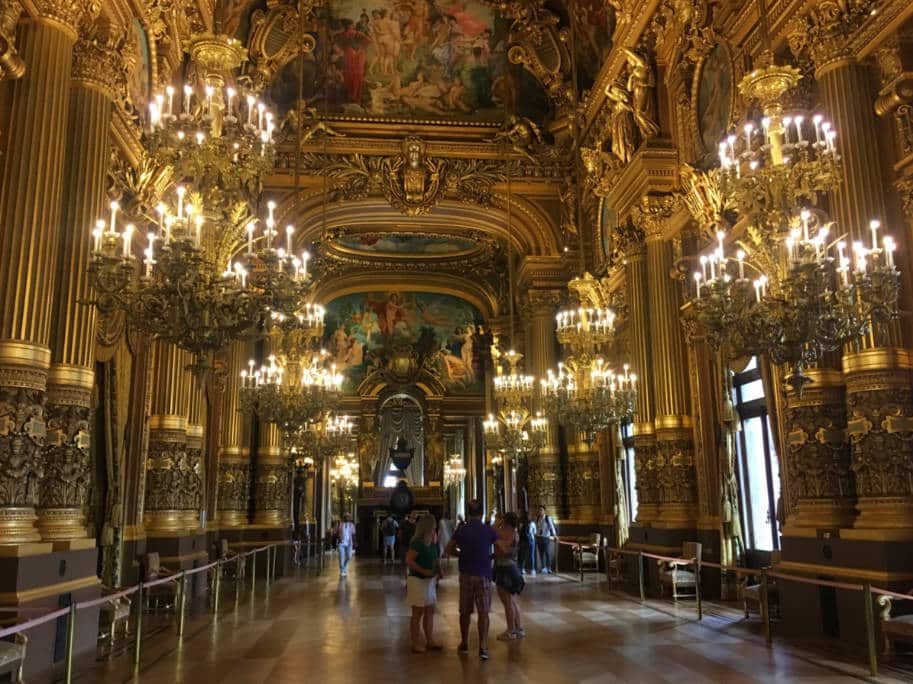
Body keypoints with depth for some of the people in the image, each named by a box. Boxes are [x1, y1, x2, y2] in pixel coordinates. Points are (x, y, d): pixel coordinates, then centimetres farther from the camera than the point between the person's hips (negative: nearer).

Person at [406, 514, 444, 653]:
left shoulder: (432, 542, 6)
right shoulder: (417, 542, -19)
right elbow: (409, 561, -25)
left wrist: (439, 570, 2)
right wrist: (424, 571, -27)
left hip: (430, 580, 8)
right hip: (418, 580, -8)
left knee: (430, 611, 14)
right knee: (418, 612, 1)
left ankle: (430, 641, 25)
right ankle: (416, 644, 10)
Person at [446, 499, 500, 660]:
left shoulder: (461, 530, -2)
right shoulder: (489, 530, -7)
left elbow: (449, 549, 5)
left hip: (466, 574, 2)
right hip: (483, 574, -2)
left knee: (465, 611, 13)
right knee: (483, 612, 0)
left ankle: (464, 643, 24)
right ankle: (483, 646, -7)